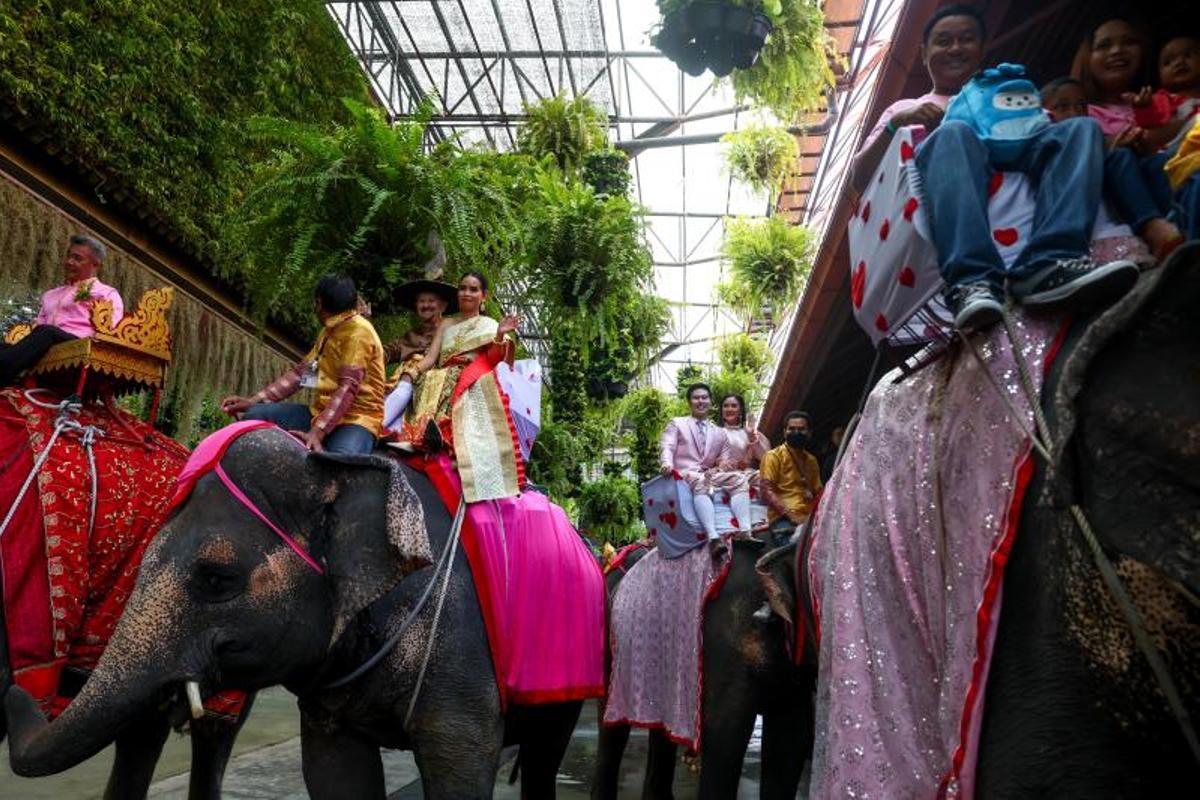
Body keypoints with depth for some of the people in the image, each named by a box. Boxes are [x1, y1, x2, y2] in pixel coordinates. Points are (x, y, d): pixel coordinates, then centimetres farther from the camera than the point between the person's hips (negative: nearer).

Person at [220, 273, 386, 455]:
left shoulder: (358, 331, -13)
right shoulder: (329, 331, 17)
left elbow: (348, 388, -23)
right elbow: (301, 372, 15)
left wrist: (317, 432, -33)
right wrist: (254, 400, 5)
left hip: (356, 418, -9)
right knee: (254, 416, -4)